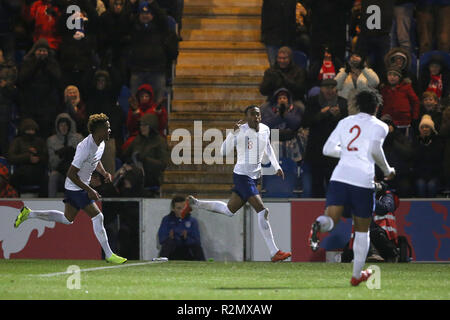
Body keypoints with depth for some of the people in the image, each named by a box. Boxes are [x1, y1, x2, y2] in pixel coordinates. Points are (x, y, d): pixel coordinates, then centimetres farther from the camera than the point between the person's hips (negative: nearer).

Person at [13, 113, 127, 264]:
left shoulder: (101, 144, 1)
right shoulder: (86, 147, -29)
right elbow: (71, 174, -26)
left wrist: (104, 172, 3)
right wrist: (89, 190, -26)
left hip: (82, 186, 10)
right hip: (75, 188, -10)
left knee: (67, 219, 19)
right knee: (97, 217, -9)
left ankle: (29, 213, 28)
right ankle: (109, 255, -2)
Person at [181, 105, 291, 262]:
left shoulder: (265, 129, 6)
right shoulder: (241, 131, -15)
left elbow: (268, 148, 26)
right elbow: (224, 151, -18)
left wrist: (277, 166, 21)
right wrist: (233, 132, -29)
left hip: (254, 177, 8)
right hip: (242, 176, -8)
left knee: (229, 210, 21)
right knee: (262, 211, -16)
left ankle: (193, 203, 39)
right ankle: (274, 253, -15)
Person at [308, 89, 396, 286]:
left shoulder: (345, 122, 18)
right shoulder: (379, 126, 6)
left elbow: (328, 149, 15)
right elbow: (375, 150, -11)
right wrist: (387, 170, 5)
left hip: (339, 177, 2)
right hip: (363, 181, -2)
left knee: (331, 219, -10)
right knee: (362, 231, 13)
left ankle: (319, 225, -47)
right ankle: (357, 275, 18)